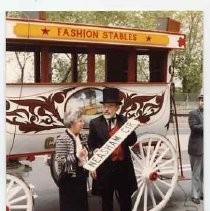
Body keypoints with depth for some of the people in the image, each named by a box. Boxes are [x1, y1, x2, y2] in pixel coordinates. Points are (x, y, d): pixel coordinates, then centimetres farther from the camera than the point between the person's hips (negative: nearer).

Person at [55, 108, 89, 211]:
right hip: (69, 179, -7)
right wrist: (77, 156, -27)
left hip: (81, 177, 8)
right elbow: (60, 160, -19)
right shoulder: (62, 139, -15)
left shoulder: (79, 137, 9)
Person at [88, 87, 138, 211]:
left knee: (126, 199, 13)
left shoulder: (124, 121, 4)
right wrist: (95, 150, -15)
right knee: (107, 201, 11)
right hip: (104, 167, -2)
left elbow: (132, 142, 0)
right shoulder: (95, 123, -1)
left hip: (123, 166, 2)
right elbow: (91, 145, 4)